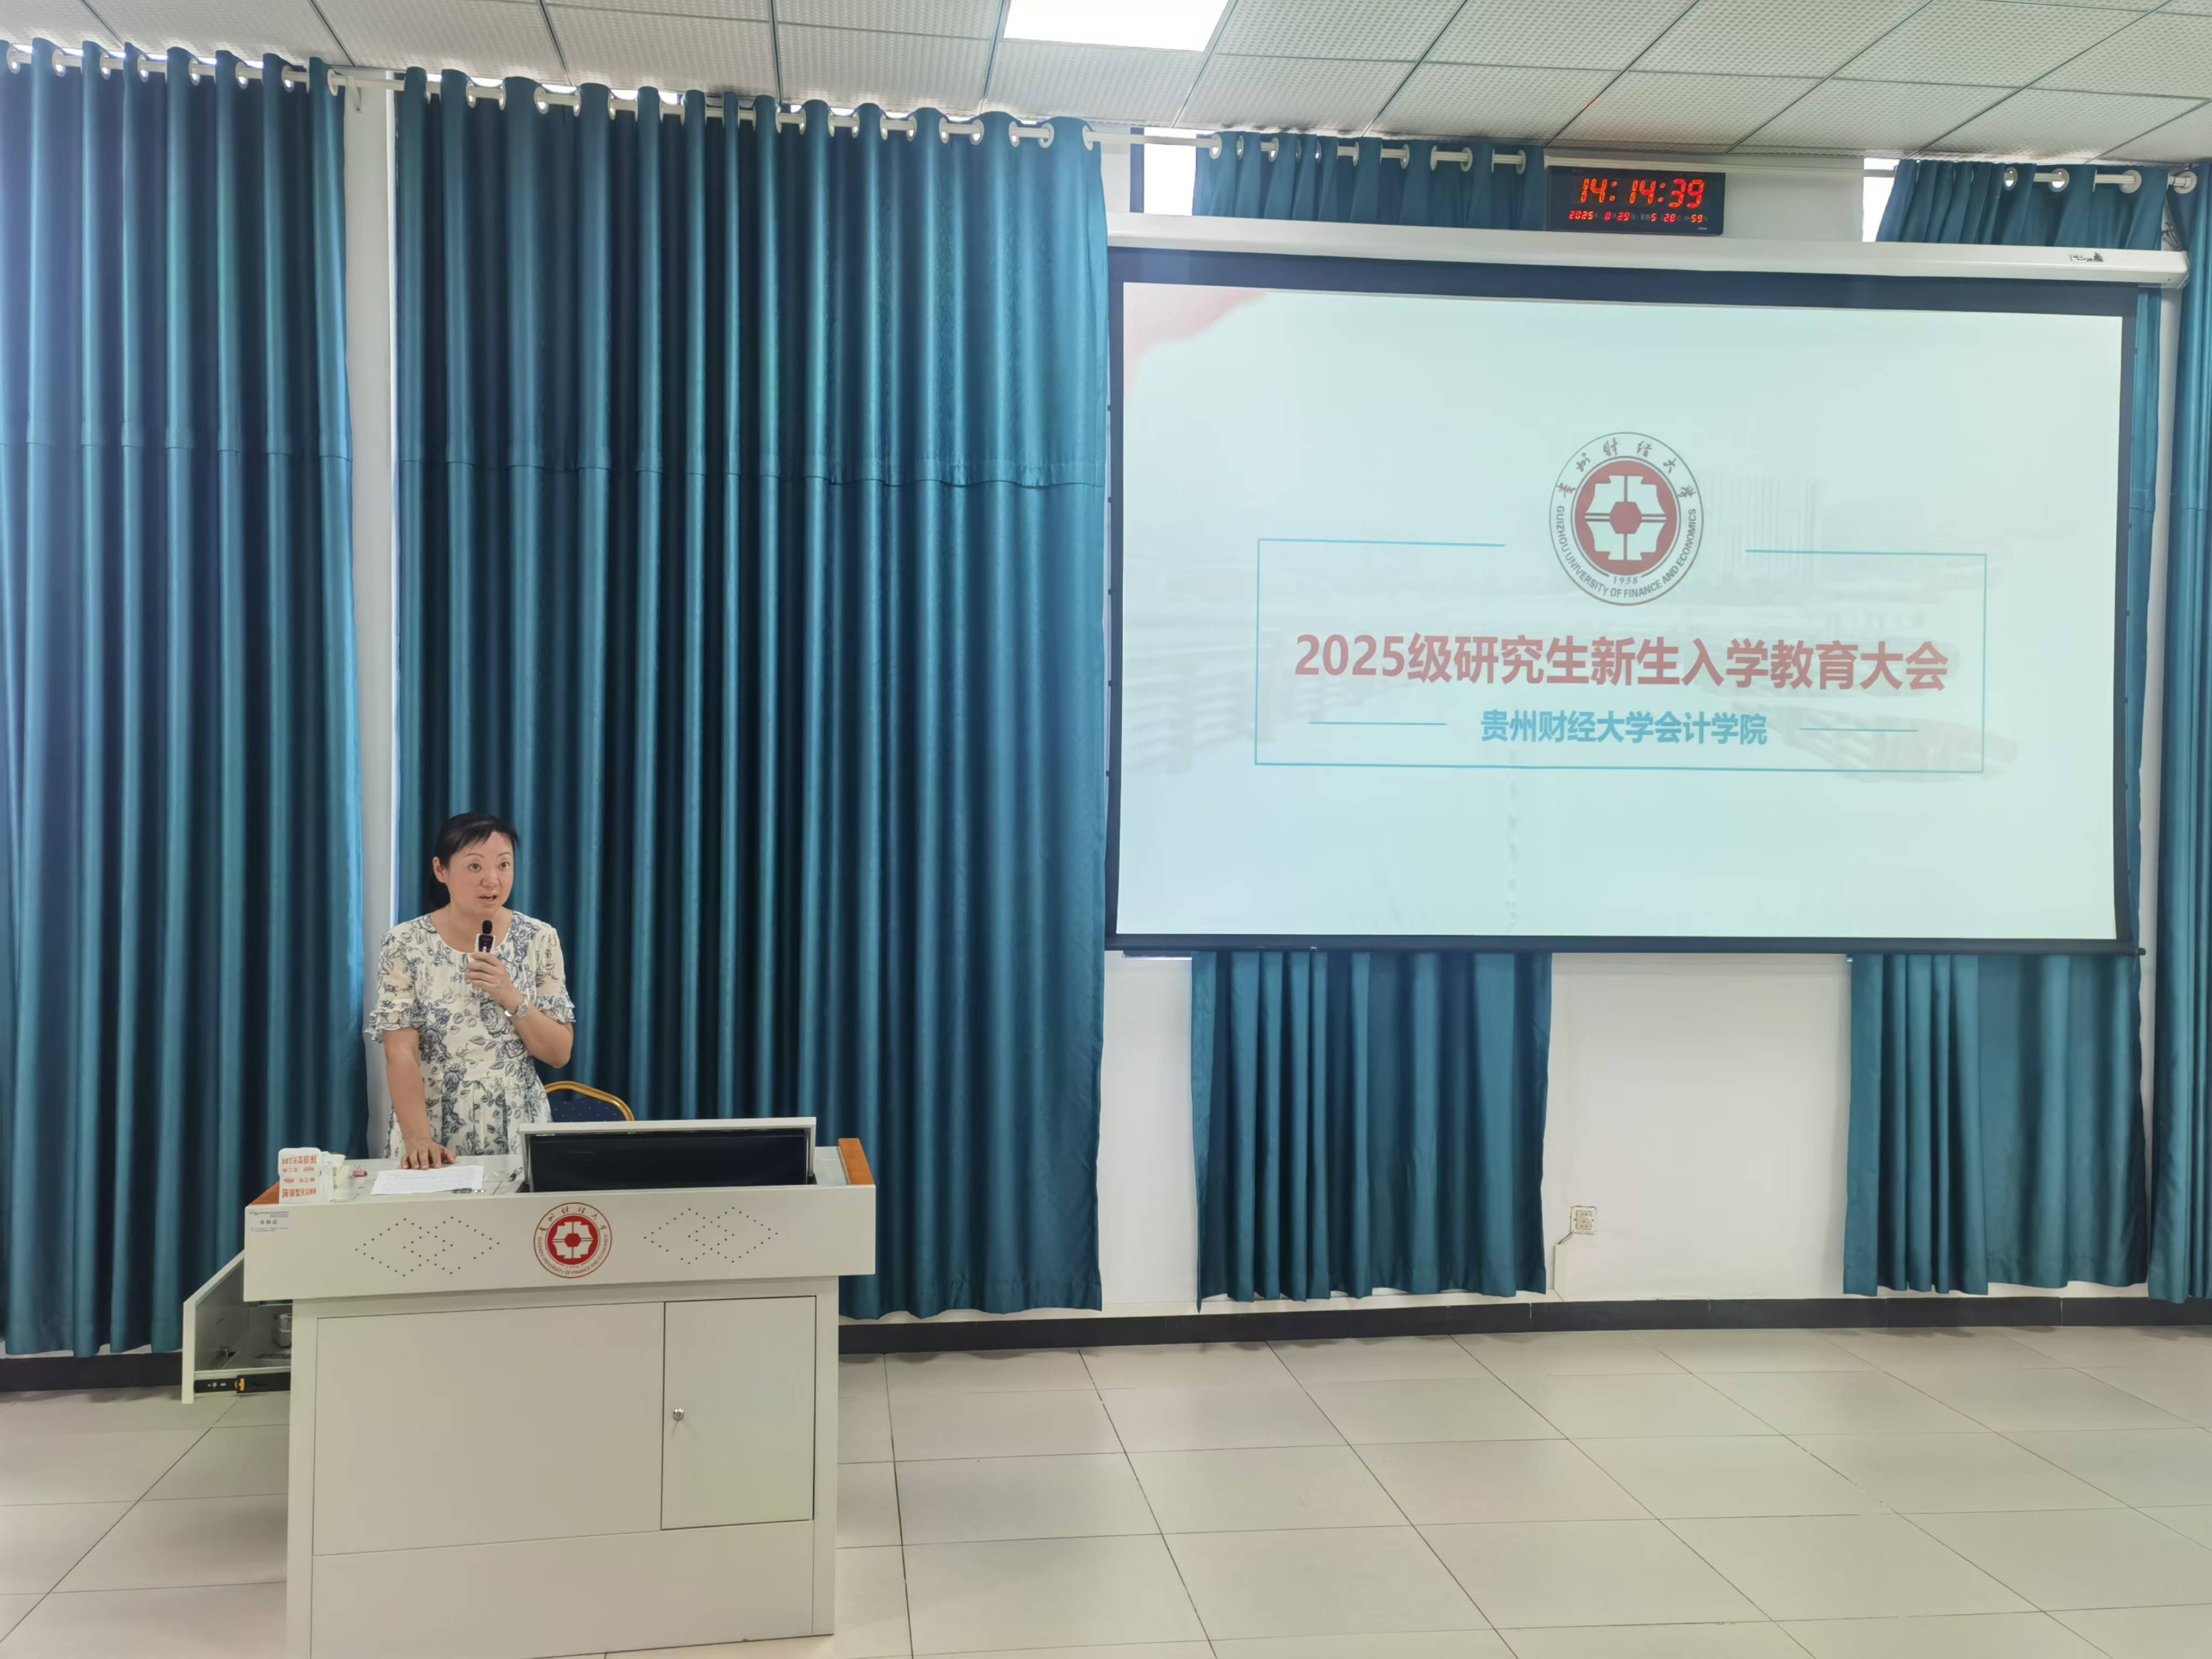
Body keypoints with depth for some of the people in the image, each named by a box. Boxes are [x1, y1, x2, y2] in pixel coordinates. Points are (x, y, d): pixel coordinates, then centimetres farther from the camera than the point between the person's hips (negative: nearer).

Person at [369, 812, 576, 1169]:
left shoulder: (539, 939, 0)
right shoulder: (405, 945, -4)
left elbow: (560, 1054, 0)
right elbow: (401, 1054, -9)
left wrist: (510, 997, -14)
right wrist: (418, 1139, -22)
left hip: (520, 1135, 1)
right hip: (435, 1139, -1)